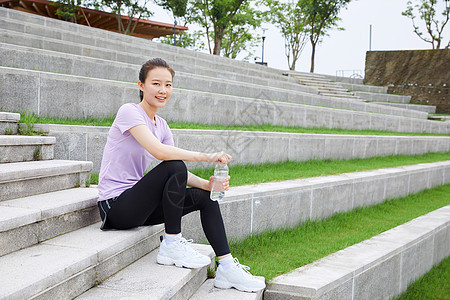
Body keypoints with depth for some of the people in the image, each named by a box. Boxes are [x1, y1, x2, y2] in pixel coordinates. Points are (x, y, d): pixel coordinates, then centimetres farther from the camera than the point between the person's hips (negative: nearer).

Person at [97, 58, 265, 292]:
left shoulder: (161, 125, 12)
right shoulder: (129, 111, -12)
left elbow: (180, 175, 2)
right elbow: (158, 151, -29)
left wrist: (206, 184, -16)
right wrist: (206, 156, -31)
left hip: (137, 203, 8)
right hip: (115, 206, -8)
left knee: (204, 196, -4)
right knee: (174, 167, -27)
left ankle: (226, 267, -1)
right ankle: (172, 244, -13)